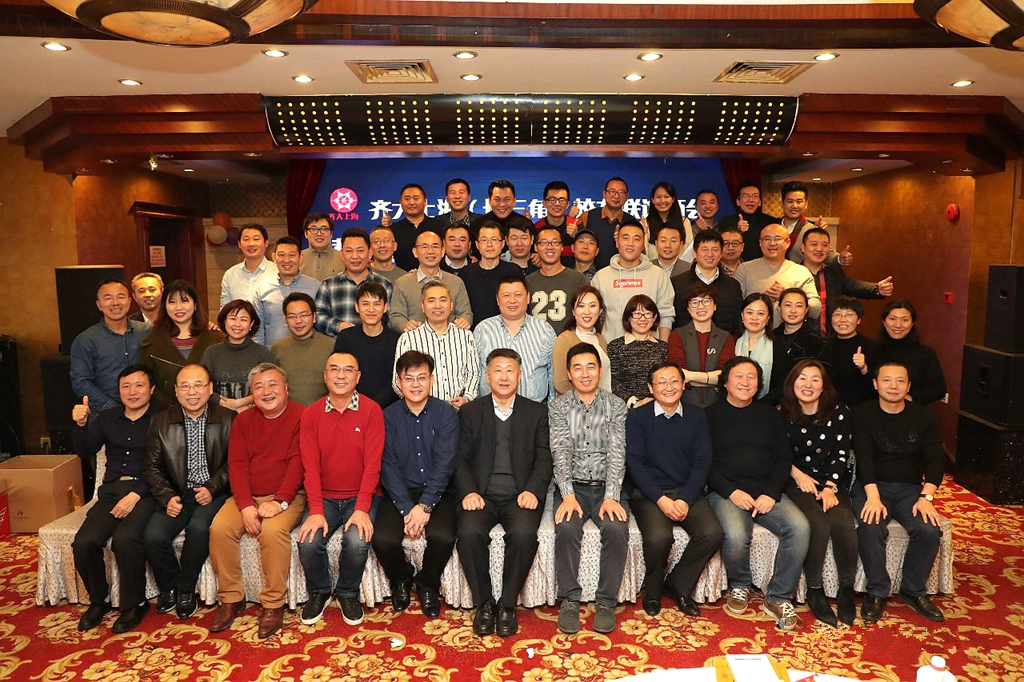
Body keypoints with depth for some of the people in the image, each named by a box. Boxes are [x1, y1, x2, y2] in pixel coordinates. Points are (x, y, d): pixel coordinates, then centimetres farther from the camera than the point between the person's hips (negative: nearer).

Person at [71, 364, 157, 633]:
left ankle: (135, 603, -7)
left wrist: (137, 494, -18)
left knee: (124, 538, -31)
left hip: (144, 492, -5)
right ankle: (99, 600, 9)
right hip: (112, 490, 5)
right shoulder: (108, 418, 19)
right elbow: (87, 448, 10)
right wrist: (81, 425, -8)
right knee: (84, 542, -19)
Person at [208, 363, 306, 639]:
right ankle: (231, 598, -3)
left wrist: (279, 502, -23)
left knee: (273, 530, -32)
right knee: (219, 528, -20)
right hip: (247, 495, 5)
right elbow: (236, 465, 2)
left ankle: (273, 604, -15)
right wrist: (246, 506, -13)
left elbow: (298, 463, -12)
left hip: (286, 496, -4)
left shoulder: (301, 417, -4)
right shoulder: (243, 420, 11)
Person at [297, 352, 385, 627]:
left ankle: (348, 594, 6)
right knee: (308, 542, -21)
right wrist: (316, 510, -16)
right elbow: (310, 466, -4)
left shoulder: (371, 411, -6)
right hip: (324, 496, 2)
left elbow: (372, 464, -11)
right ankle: (319, 593, 11)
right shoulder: (311, 414, 1)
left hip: (362, 495, -2)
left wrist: (362, 509, -21)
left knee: (358, 542, -26)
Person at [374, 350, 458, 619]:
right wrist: (407, 509, -17)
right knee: (383, 539, -24)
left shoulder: (446, 413, -2)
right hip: (400, 493, 1)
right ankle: (401, 579, 12)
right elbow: (388, 467, -5)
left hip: (437, 492, -1)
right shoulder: (389, 417, 2)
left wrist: (424, 506, -20)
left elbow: (444, 464, -10)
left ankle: (427, 584, 7)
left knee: (443, 537, -28)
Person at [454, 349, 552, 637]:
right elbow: (461, 458, 5)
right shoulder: (470, 412, 12)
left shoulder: (537, 412, 12)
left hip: (520, 494, 0)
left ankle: (507, 605, -8)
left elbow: (544, 458, 4)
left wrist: (532, 490, -13)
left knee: (524, 533, -30)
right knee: (469, 532, -29)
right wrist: (468, 492, -12)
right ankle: (483, 603, -7)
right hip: (482, 494, 1)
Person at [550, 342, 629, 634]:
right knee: (566, 528, -29)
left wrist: (611, 497, -19)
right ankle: (569, 600, -12)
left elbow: (617, 453, -6)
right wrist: (568, 495, -22)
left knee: (617, 528, -28)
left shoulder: (615, 406, 4)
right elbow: (561, 452, -8)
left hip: (605, 486, 1)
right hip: (572, 487, 0)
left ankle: (606, 602, -10)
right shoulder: (558, 407, 3)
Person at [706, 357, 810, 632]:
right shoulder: (710, 415, 6)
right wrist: (731, 491, -14)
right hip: (726, 491, -3)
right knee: (735, 535, -32)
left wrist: (771, 494, -6)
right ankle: (739, 586, 2)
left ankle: (778, 598, -8)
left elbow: (784, 458, 11)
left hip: (766, 491, 4)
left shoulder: (769, 414, 17)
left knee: (799, 527, -24)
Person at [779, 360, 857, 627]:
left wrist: (830, 487, -11)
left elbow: (842, 454, 0)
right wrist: (798, 474, -11)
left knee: (843, 523, -26)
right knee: (819, 524, -28)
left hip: (833, 482, 2)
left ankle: (847, 588, -6)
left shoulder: (839, 413, 2)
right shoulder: (782, 414, 0)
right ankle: (814, 590, -11)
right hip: (797, 482, -2)